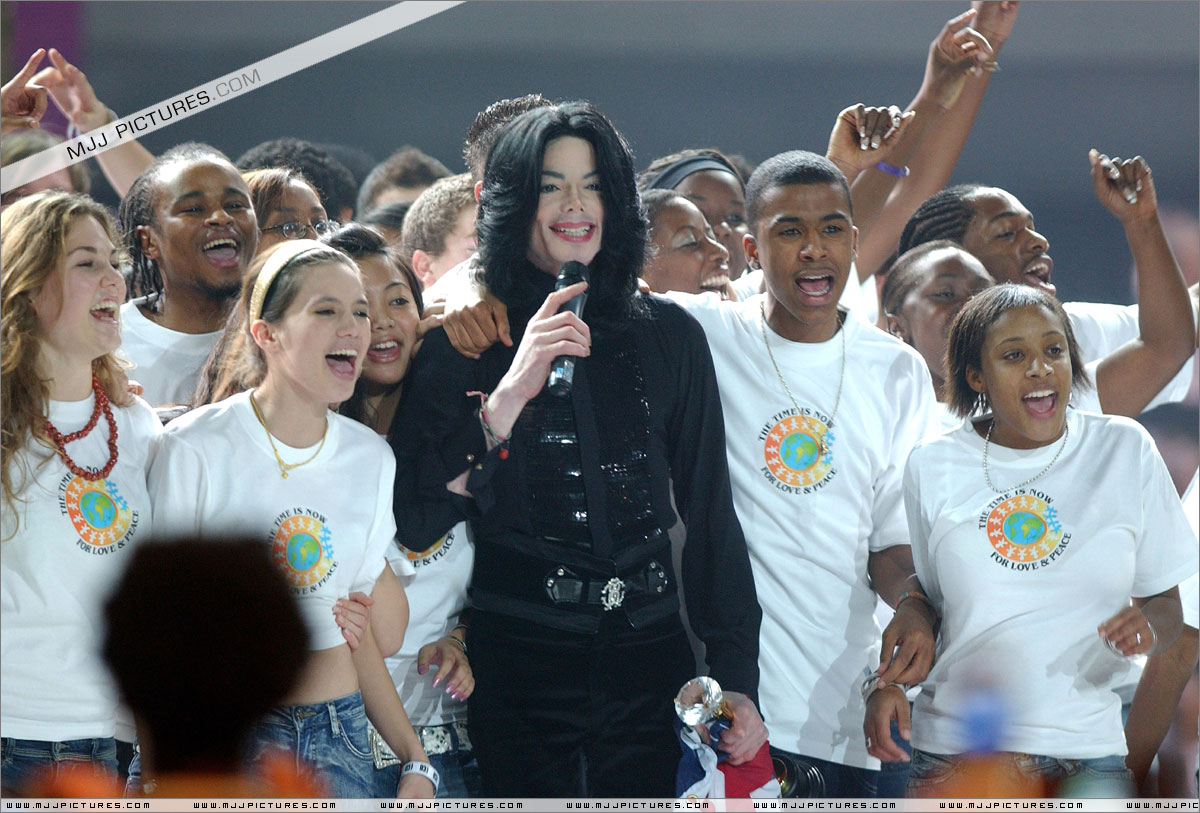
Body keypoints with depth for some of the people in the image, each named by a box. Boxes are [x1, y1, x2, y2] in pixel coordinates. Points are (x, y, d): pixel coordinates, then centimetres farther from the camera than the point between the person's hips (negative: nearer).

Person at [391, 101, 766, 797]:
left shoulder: (670, 338, 8)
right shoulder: (463, 344, 1)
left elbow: (711, 514, 10)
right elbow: (417, 523, -10)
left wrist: (737, 679, 4)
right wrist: (510, 394, -20)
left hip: (646, 660, 2)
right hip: (517, 661, -2)